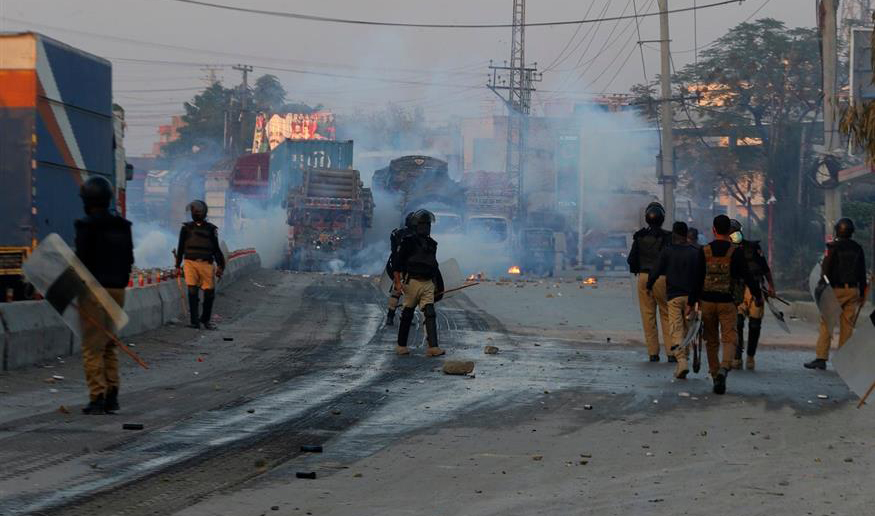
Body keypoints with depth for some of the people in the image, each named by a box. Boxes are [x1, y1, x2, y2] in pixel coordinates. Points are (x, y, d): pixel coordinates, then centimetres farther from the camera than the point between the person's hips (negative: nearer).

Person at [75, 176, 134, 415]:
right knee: (110, 344, 16)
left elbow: (82, 260, -15)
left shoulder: (87, 226, -12)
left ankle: (97, 397, -6)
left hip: (93, 289, -7)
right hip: (117, 288, 7)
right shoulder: (123, 226, 10)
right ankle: (112, 396, 14)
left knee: (92, 346, -2)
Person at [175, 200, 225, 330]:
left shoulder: (211, 229, 9)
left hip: (206, 264, 0)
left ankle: (206, 319, 17)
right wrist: (178, 265, 14)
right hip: (190, 263, 0)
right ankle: (194, 321, -2)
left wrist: (220, 266, 5)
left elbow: (216, 249, 12)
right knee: (192, 292, -6)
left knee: (209, 293, -2)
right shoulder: (186, 228, 10)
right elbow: (180, 248, 16)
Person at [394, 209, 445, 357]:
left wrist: (438, 286, 26)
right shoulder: (408, 241, -3)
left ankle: (433, 347, -15)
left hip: (428, 284, 5)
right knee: (407, 315, 4)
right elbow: (398, 262, -7)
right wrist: (398, 281, -16)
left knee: (430, 314, -8)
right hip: (412, 282, -5)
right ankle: (401, 346, 15)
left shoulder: (431, 244, 16)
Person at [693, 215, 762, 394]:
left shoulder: (704, 252, -1)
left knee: (711, 341, 13)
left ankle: (715, 374, 16)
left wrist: (694, 300, 4)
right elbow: (747, 276, -3)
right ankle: (723, 370, -26)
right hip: (728, 302, -2)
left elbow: (697, 279, -1)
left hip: (707, 301, 2)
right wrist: (758, 295, 9)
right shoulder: (735, 252, -5)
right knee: (729, 339, -2)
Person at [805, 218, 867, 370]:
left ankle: (821, 358, -5)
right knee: (847, 325, 7)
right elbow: (862, 273, 12)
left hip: (836, 289, -4)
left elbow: (826, 269, -10)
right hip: (853, 290, 4)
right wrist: (862, 293, 18)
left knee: (826, 324, -1)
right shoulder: (857, 249, 8)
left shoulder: (833, 247, -7)